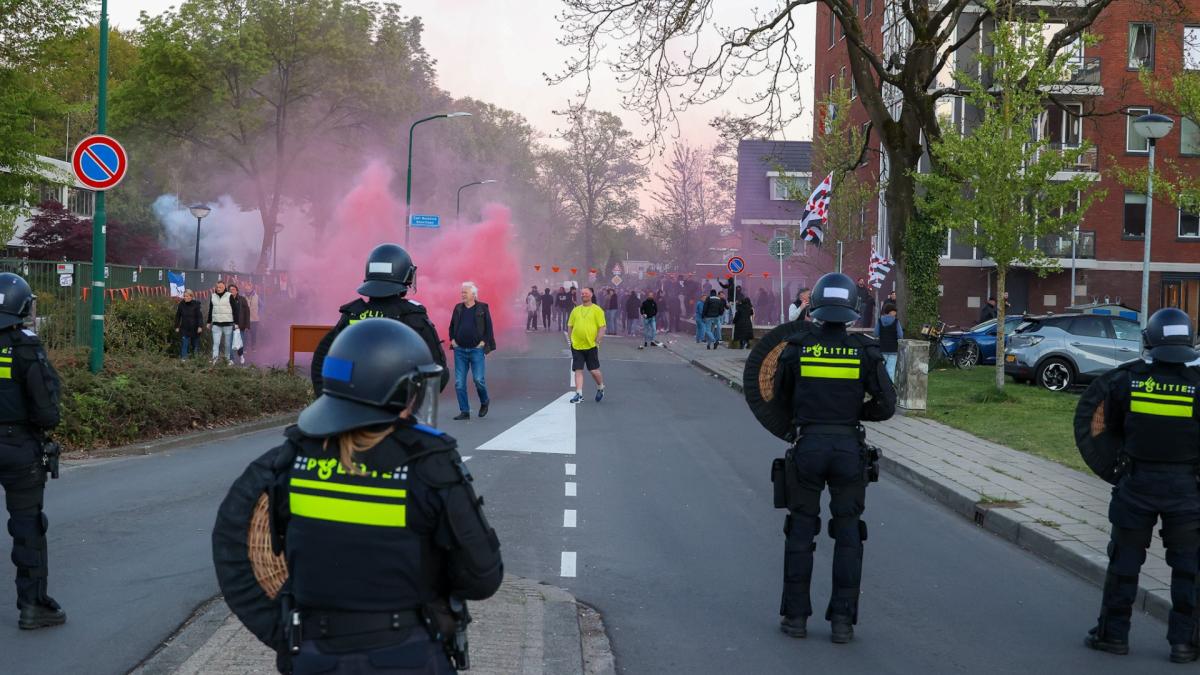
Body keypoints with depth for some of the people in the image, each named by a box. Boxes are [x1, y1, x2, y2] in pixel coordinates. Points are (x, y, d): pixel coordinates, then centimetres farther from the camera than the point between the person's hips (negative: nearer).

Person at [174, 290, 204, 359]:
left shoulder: (196, 305, -5)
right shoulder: (181, 305, 1)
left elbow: (200, 316, -8)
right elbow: (177, 316, 9)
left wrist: (200, 326, -16)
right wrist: (177, 327, 7)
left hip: (194, 329, -1)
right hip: (184, 329, 1)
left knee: (195, 344, 8)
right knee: (184, 345, -7)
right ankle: (183, 358, -7)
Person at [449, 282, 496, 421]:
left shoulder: (482, 308, 0)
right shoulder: (458, 308, 12)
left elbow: (489, 328, 0)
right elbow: (452, 326, 20)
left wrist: (484, 342, -8)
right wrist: (452, 339, 7)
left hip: (476, 350, -4)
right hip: (460, 350, 4)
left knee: (479, 379, -9)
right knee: (459, 382, 0)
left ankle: (484, 402, 20)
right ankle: (464, 411, 8)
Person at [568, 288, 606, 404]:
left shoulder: (597, 310, -1)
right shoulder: (575, 310, 12)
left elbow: (602, 327, -5)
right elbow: (570, 326, 16)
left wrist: (597, 342, -12)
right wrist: (571, 339, 5)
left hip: (591, 346, -4)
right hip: (576, 346, 4)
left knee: (594, 370, 2)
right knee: (578, 370, -1)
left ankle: (600, 388, 27)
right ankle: (579, 394, 0)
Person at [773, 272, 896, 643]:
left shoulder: (797, 347, -2)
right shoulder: (865, 351, -3)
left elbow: (782, 395, 9)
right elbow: (886, 405, -4)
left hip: (808, 445, 0)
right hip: (849, 448, 0)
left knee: (801, 530, 10)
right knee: (847, 534, 8)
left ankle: (796, 615, 13)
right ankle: (843, 620, 7)